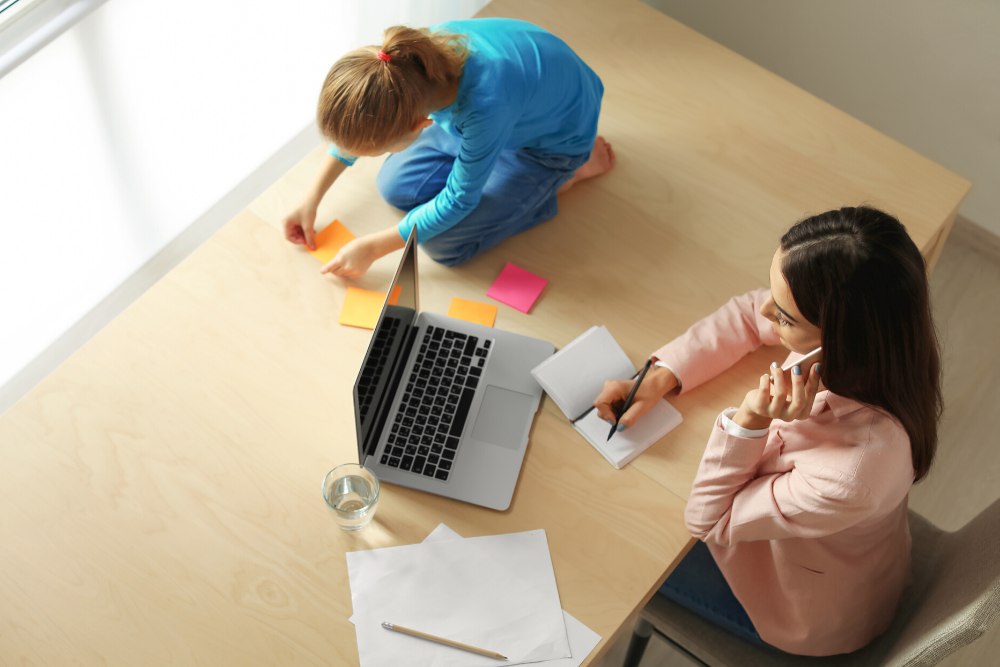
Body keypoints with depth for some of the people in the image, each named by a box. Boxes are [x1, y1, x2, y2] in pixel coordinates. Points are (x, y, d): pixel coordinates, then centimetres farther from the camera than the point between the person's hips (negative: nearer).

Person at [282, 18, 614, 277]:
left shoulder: (484, 106, -45)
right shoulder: (408, 60, -26)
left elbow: (458, 201, -27)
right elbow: (355, 126, -3)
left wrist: (372, 247, -20)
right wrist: (312, 199, -2)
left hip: (551, 139, -6)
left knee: (444, 243, -11)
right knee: (395, 187, -3)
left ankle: (573, 168, 3)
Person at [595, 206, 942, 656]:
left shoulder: (852, 475, -47)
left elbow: (708, 521, -29)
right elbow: (749, 313, -9)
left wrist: (751, 421, -42)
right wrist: (660, 377, -17)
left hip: (811, 611, -5)